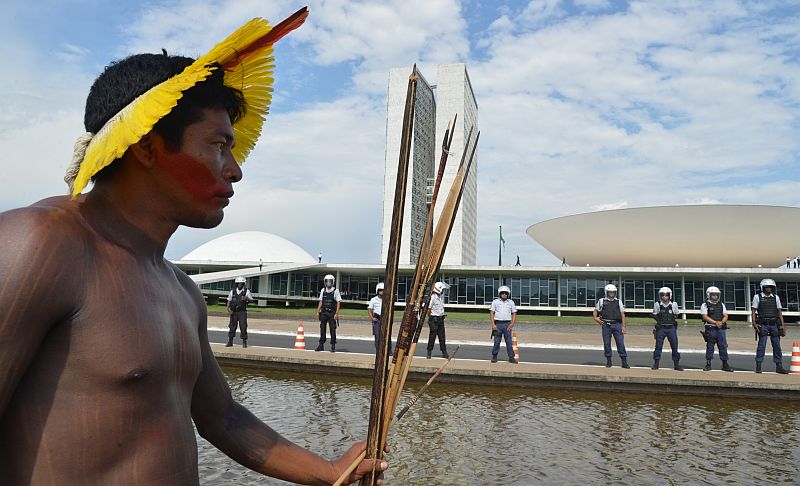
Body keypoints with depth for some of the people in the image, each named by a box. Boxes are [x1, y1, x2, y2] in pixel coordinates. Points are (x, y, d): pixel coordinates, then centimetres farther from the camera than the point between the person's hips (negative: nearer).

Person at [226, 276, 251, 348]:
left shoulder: (247, 291, 2)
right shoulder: (232, 291, 6)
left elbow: (251, 300, 4)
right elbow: (229, 301, 11)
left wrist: (247, 299, -18)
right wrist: (228, 308, -5)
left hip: (242, 312, -2)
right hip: (233, 312, 2)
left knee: (243, 327, -5)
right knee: (232, 327, 7)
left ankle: (244, 342, 4)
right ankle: (230, 341, 18)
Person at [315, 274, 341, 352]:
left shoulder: (335, 291, -5)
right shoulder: (323, 290, 8)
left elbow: (338, 303, -6)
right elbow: (321, 302, 13)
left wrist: (336, 314, -13)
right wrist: (318, 312, 6)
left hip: (332, 313, -4)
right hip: (323, 312, 4)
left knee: (332, 329, -2)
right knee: (322, 328, 7)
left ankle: (333, 346, 5)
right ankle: (321, 345, 15)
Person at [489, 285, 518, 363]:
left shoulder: (511, 302, 9)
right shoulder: (495, 302, 4)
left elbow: (514, 314, 10)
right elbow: (491, 313, 2)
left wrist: (512, 324, -3)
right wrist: (493, 324, -7)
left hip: (507, 324, 1)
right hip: (498, 324, -1)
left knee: (509, 341, 0)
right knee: (496, 341, 2)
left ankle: (511, 357, 6)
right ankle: (494, 357, 12)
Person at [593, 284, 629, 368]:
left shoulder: (618, 302, 11)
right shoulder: (602, 301, 8)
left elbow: (622, 314, 8)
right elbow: (595, 311, 13)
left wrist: (623, 326, 0)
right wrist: (596, 318, -7)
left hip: (617, 324, 0)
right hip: (606, 325, 0)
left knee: (620, 343, -3)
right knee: (606, 343, 3)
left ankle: (624, 362, 3)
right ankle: (608, 361, 15)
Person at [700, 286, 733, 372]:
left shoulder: (721, 304, 15)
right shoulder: (705, 305, 0)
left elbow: (725, 316, 9)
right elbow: (705, 316, -9)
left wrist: (721, 322, -11)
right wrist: (715, 322, -20)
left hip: (721, 328, 4)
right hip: (710, 329, -4)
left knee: (723, 346, 3)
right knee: (710, 346, 1)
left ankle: (725, 365, 11)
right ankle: (708, 364, 9)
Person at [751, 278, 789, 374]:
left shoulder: (776, 298, 11)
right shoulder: (757, 297, 3)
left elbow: (779, 312, 11)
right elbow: (753, 311, 1)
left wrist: (782, 325, 4)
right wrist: (754, 323, -11)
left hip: (774, 325, 3)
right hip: (763, 325, -3)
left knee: (777, 346, 4)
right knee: (761, 345, -5)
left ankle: (779, 367, 11)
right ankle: (758, 367, 0)